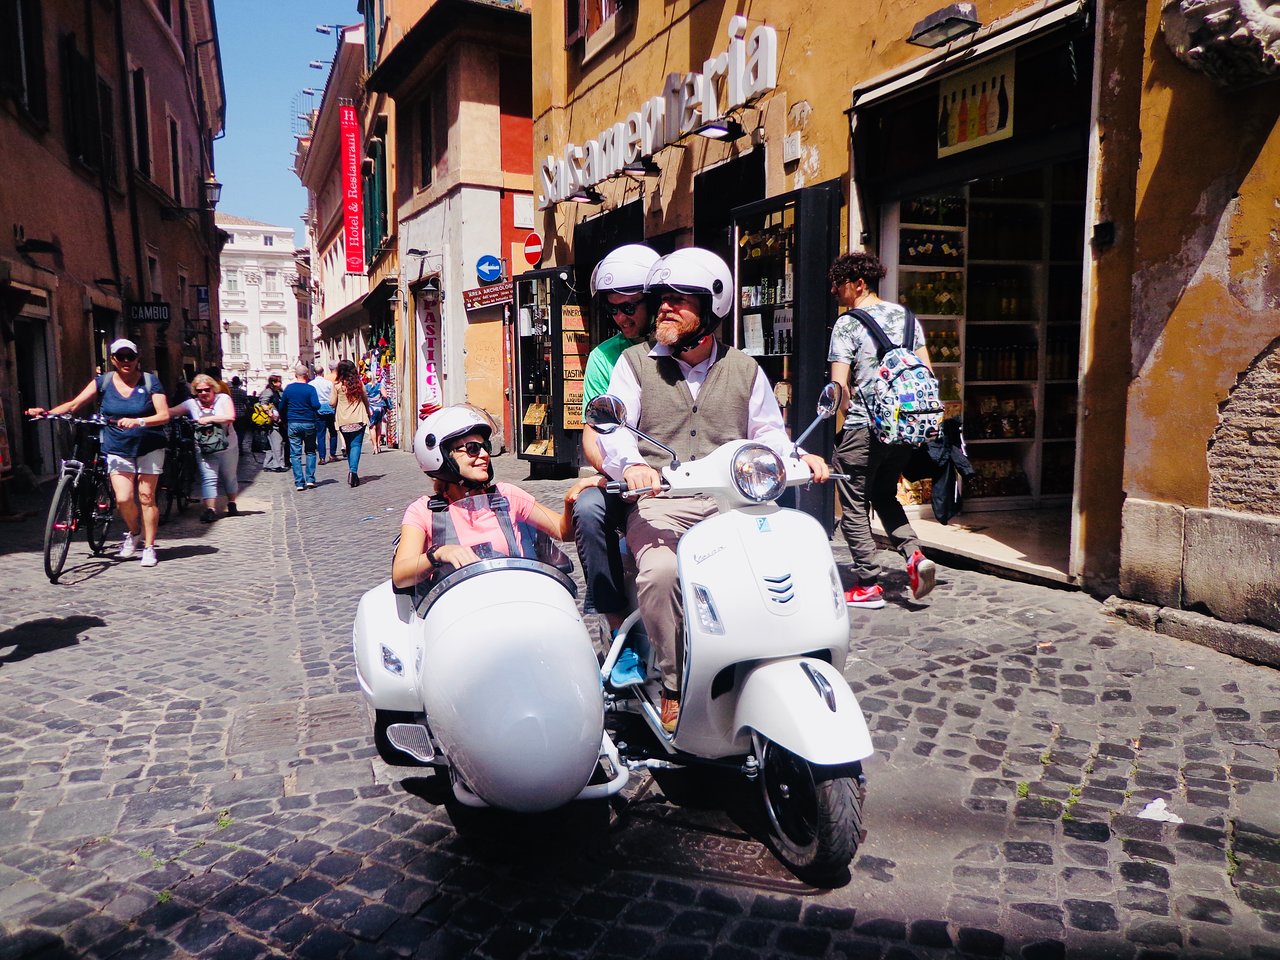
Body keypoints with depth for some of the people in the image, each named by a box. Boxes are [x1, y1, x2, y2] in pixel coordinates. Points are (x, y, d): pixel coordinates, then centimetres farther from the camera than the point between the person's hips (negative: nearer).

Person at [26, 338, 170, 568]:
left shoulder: (150, 381, -5)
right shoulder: (103, 381, 1)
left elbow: (164, 415, -12)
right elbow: (74, 404, -3)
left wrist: (138, 421, -27)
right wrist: (47, 412, -18)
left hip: (149, 447, -1)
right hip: (117, 449, 1)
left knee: (146, 497, -1)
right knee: (123, 498, -11)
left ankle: (149, 547, 10)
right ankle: (133, 532, 18)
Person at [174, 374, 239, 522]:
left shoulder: (223, 399, -4)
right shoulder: (192, 403, 1)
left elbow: (230, 417, -19)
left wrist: (209, 419, -22)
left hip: (228, 447, 0)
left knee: (229, 477, 14)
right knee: (208, 478, -12)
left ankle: (232, 504, 32)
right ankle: (210, 510, -14)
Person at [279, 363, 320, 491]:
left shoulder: (289, 388, 1)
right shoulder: (310, 389, -7)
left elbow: (282, 407, 6)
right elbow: (316, 406, -18)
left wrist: (285, 422, 19)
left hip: (293, 424, 1)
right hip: (309, 423, -1)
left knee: (295, 454, 4)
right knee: (310, 452, 14)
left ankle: (299, 482, -1)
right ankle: (310, 479, 8)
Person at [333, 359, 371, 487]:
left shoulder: (337, 385, -4)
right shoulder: (359, 383, 1)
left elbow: (333, 403, 1)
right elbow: (366, 400, 11)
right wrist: (368, 413, 26)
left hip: (344, 421, 0)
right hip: (359, 419, 0)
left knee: (349, 446, 14)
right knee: (356, 445, -4)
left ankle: (352, 472, 17)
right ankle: (353, 471, -21)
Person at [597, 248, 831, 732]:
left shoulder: (744, 369, 19)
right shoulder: (635, 362, 11)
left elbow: (767, 430, 17)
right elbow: (613, 428, -1)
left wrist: (797, 456, -6)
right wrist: (631, 465, -24)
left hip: (730, 502, 2)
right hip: (658, 500, -2)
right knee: (659, 570, -32)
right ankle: (675, 687, -12)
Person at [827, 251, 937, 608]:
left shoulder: (847, 324, -9)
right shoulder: (905, 315, 10)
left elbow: (838, 386, -14)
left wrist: (852, 414, 4)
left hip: (863, 430, -7)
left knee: (855, 507, 6)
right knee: (884, 495, 24)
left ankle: (868, 586, 8)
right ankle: (914, 554, 4)